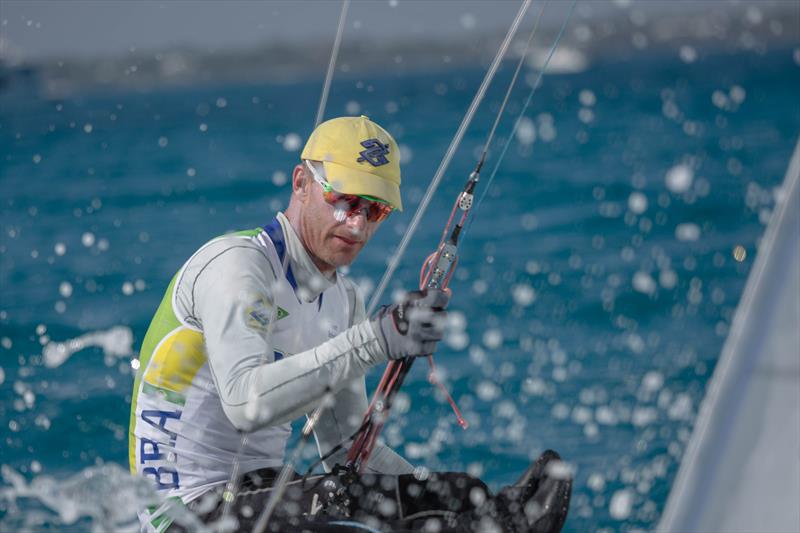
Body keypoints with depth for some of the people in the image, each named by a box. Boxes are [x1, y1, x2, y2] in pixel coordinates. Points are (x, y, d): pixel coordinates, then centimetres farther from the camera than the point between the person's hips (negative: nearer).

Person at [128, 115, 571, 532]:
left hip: (263, 495, 8)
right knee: (340, 496, -34)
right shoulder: (235, 264, -15)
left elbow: (345, 449, 14)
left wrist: (448, 497, -2)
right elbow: (246, 404, -32)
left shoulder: (344, 300, 12)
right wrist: (377, 339, -34)